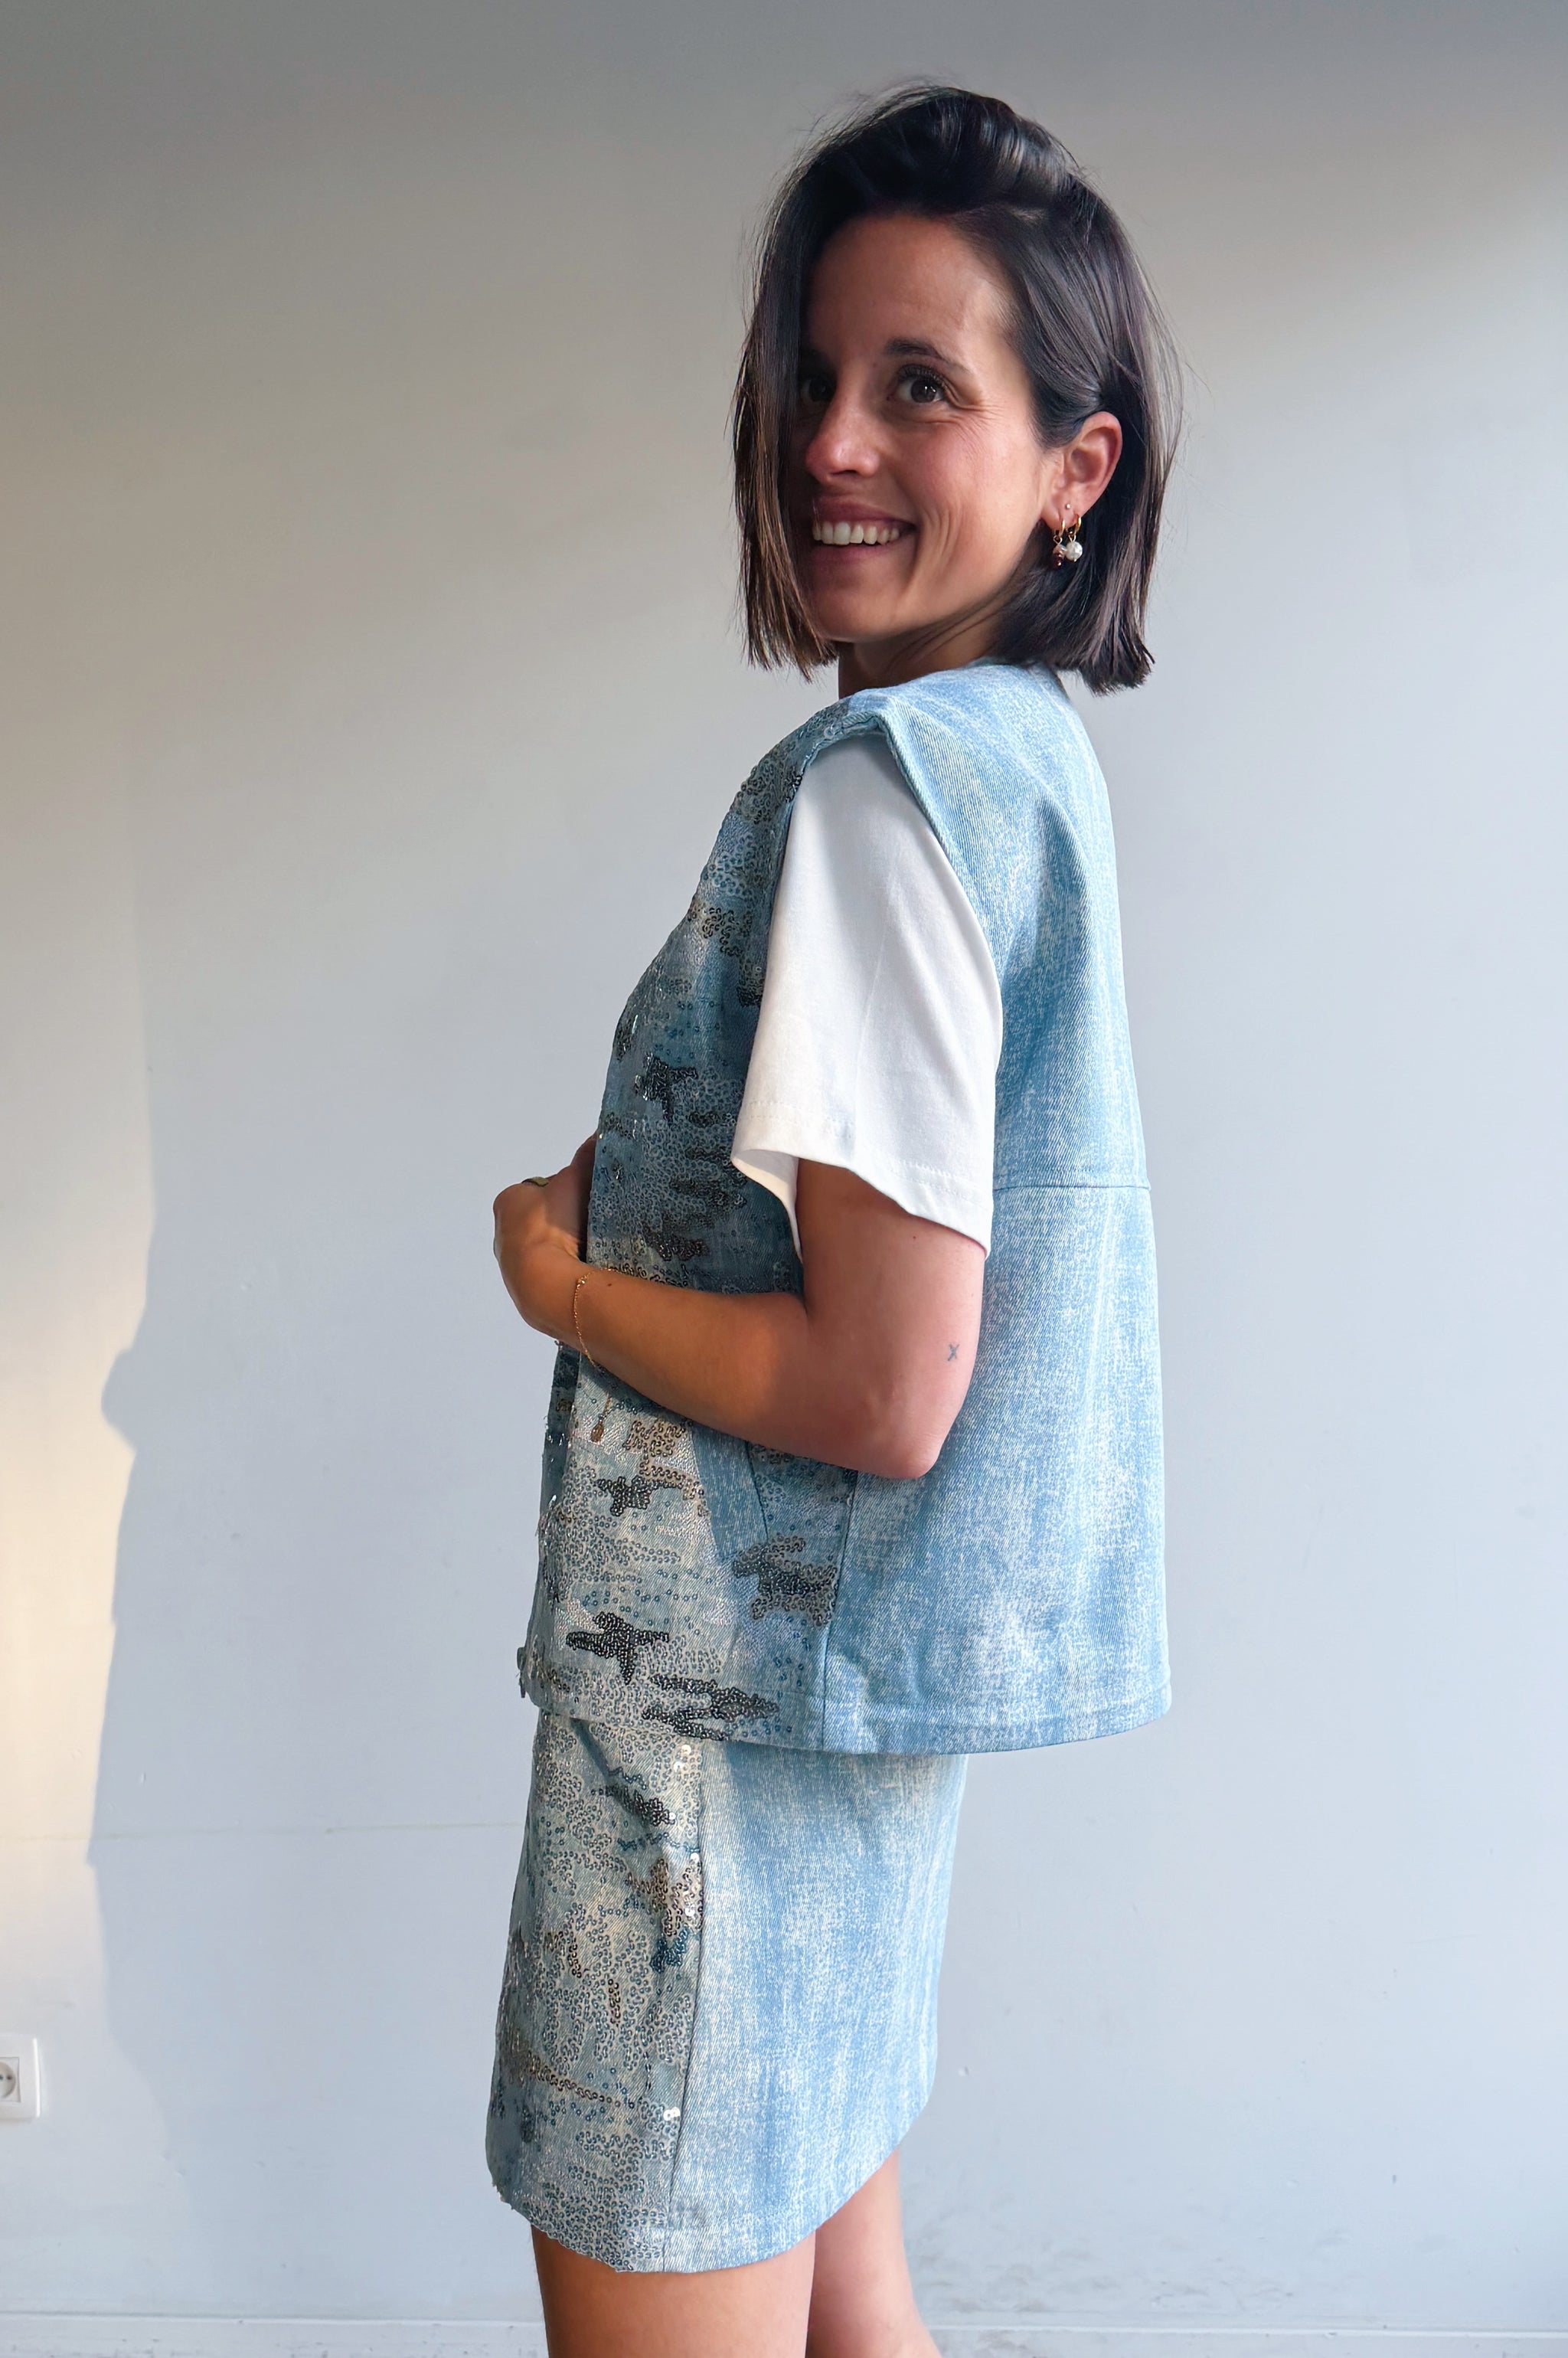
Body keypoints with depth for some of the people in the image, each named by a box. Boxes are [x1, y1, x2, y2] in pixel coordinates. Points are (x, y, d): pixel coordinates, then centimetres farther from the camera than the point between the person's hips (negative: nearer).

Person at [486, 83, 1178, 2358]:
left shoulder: (882, 778, -20)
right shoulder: (1028, 750, 9)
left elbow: (880, 1391, -23)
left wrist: (559, 1276, -8)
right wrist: (640, 1184, 7)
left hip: (732, 1704, -9)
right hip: (862, 1695, 9)